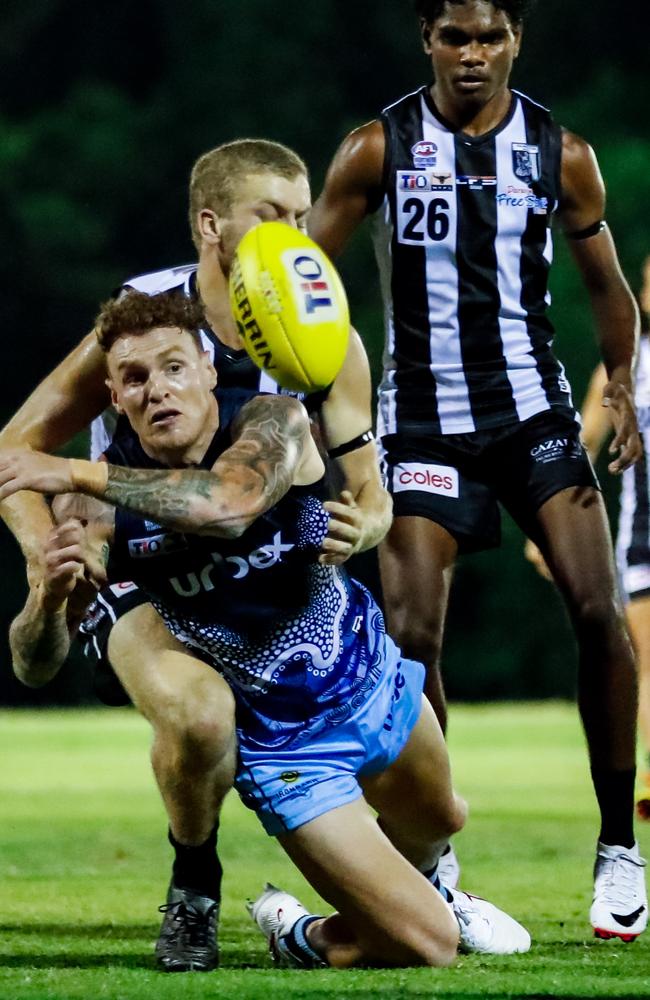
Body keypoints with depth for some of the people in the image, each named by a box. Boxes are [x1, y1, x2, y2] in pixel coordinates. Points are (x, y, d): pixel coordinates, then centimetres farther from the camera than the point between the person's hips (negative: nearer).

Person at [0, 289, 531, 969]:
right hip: (287, 744, -3)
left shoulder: (271, 422, -22)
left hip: (373, 676, 3)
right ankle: (298, 936, 22)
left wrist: (78, 475, -47)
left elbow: (230, 504, -46)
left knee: (438, 822, 32)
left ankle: (429, 889, 67)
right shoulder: (106, 505, -20)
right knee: (425, 947, -8)